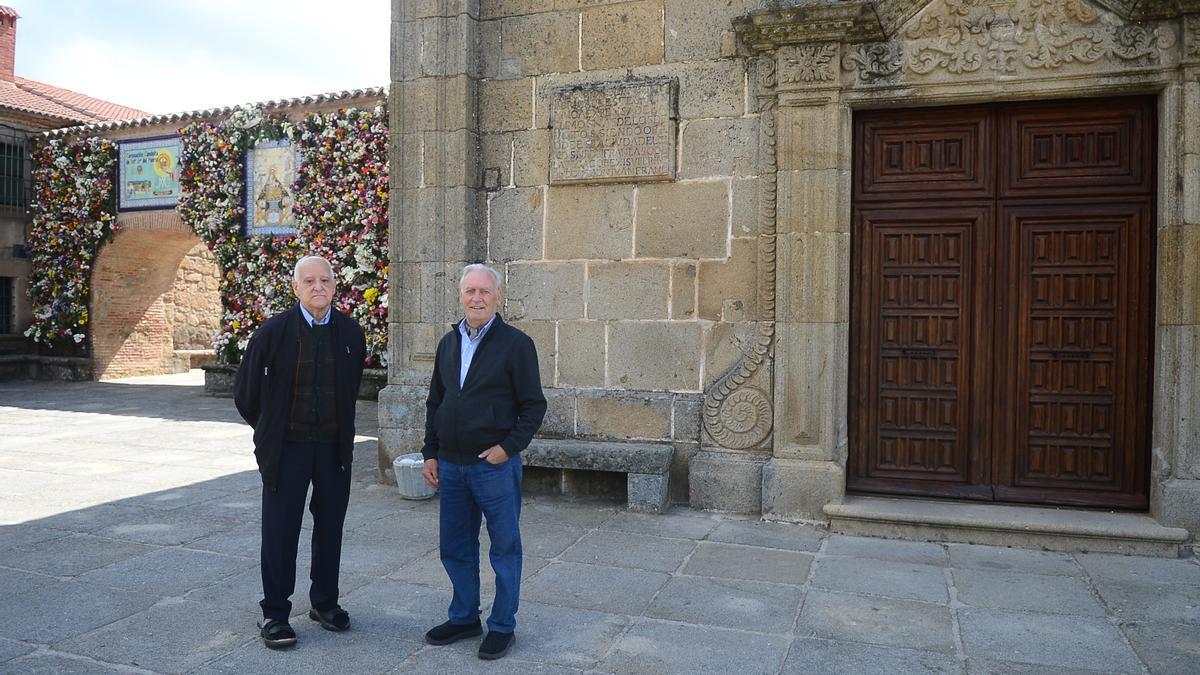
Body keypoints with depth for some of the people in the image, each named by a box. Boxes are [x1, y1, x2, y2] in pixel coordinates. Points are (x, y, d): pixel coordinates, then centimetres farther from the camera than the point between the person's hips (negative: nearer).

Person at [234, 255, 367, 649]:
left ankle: (325, 602, 28)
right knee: (280, 532, 5)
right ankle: (274, 613, 18)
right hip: (286, 446, -2)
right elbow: (246, 393, 2)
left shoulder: (350, 332, 0)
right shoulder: (274, 331, -8)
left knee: (330, 528, 12)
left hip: (333, 445, 3)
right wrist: (269, 430, 11)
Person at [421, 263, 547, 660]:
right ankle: (464, 618, 32)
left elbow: (534, 405, -7)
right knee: (455, 548, 15)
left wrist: (508, 447, -16)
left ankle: (502, 627, 21)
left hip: (495, 465, -6)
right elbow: (435, 403, 16)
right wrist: (430, 453, 11)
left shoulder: (516, 344, -8)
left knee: (504, 549, 6)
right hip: (451, 465, 6)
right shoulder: (448, 343, 10)